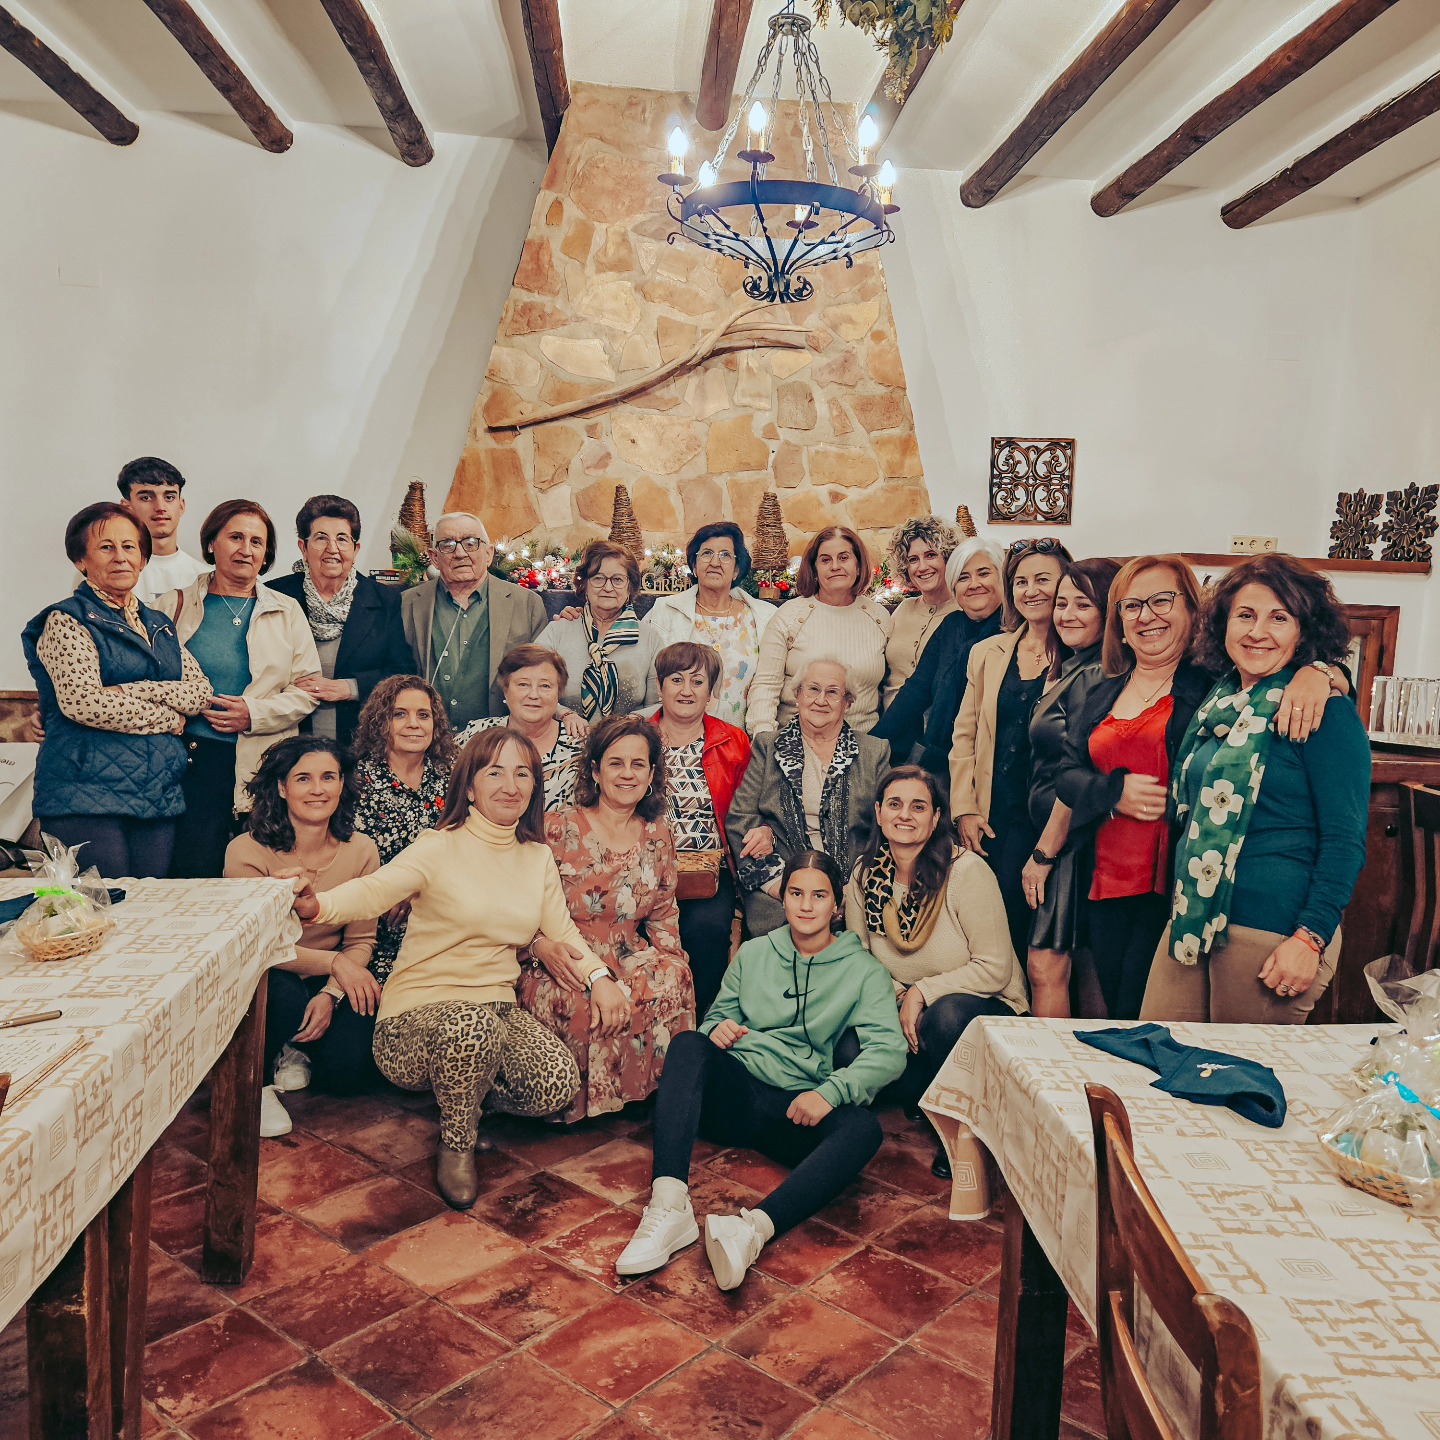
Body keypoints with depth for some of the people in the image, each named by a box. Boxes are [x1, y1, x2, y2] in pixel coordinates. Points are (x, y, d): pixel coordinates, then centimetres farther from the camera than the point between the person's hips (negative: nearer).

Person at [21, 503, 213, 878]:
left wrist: (131, 691, -10)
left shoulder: (160, 625, 19)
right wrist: (170, 718, -6)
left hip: (160, 793, 6)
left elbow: (202, 691, 5)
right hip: (89, 794, -6)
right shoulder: (65, 621, 0)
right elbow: (82, 702, -15)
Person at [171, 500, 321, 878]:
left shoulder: (287, 611, 12)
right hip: (193, 759, -1)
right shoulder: (178, 605, 10)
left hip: (262, 765, 1)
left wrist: (255, 714, -8)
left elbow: (307, 690, 6)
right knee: (194, 869, -7)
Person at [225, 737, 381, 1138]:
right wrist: (333, 961, -28)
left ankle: (297, 1050, 17)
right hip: (263, 980, -2)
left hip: (328, 984, 3)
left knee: (352, 1070, -20)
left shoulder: (361, 850, -9)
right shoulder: (247, 851, -17)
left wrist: (331, 994, -21)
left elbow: (361, 941, -4)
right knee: (282, 993, -37)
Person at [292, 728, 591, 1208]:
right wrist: (317, 905, -46)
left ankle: (468, 1093, 13)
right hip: (419, 1010, -4)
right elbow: (376, 889, -25)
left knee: (558, 1085, -21)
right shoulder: (440, 848, -9)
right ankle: (456, 1144, -6)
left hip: (497, 1009, 5)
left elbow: (562, 932, 12)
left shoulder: (538, 858, 9)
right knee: (473, 1024, -38)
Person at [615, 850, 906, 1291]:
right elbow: (720, 1015, 20)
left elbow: (888, 1051, -6)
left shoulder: (863, 971, 8)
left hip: (798, 1111, -2)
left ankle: (754, 1228, -53)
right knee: (689, 1044, -29)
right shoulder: (753, 953, 17)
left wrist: (829, 1092, -24)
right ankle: (669, 1207, -44)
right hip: (736, 1091, 2)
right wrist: (718, 1028, -7)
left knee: (863, 1127, -33)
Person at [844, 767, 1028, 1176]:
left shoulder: (967, 871, -19)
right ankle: (924, 1100, 7)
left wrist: (922, 993, -23)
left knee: (945, 1016, -38)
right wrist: (898, 997, -14)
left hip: (983, 1006, -4)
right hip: (901, 1008, 4)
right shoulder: (865, 874, -5)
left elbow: (995, 969, -18)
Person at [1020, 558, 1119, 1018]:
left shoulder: (1098, 677, -15)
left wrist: (1042, 853, -11)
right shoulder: (1070, 669, 14)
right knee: (1083, 971, 14)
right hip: (1057, 838, 9)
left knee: (1045, 965, -7)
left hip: (1072, 839, -9)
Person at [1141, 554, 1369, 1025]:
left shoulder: (1323, 711, -10)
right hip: (1193, 918, 6)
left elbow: (1345, 839, -12)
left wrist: (1310, 938, -18)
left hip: (1273, 932, -6)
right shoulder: (1218, 701, 10)